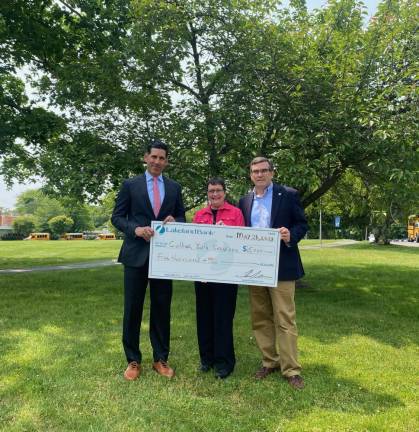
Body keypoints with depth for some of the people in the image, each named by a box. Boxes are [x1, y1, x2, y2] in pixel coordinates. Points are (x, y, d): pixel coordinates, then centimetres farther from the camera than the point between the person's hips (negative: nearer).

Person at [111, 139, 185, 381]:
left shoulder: (174, 187, 9)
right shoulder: (130, 185, 3)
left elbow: (182, 217, 13)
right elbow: (117, 217, 2)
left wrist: (174, 221, -10)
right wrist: (135, 229, -16)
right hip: (136, 254, -2)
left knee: (162, 308, 9)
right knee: (133, 308, 4)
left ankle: (161, 359, 23)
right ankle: (133, 361, 20)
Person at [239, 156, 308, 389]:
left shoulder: (288, 195, 0)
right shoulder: (245, 201, 12)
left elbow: (303, 224, -1)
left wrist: (291, 236, -20)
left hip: (281, 266, -4)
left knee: (285, 318, -1)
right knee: (261, 318, 12)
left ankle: (291, 369, 10)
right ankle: (270, 361, 26)